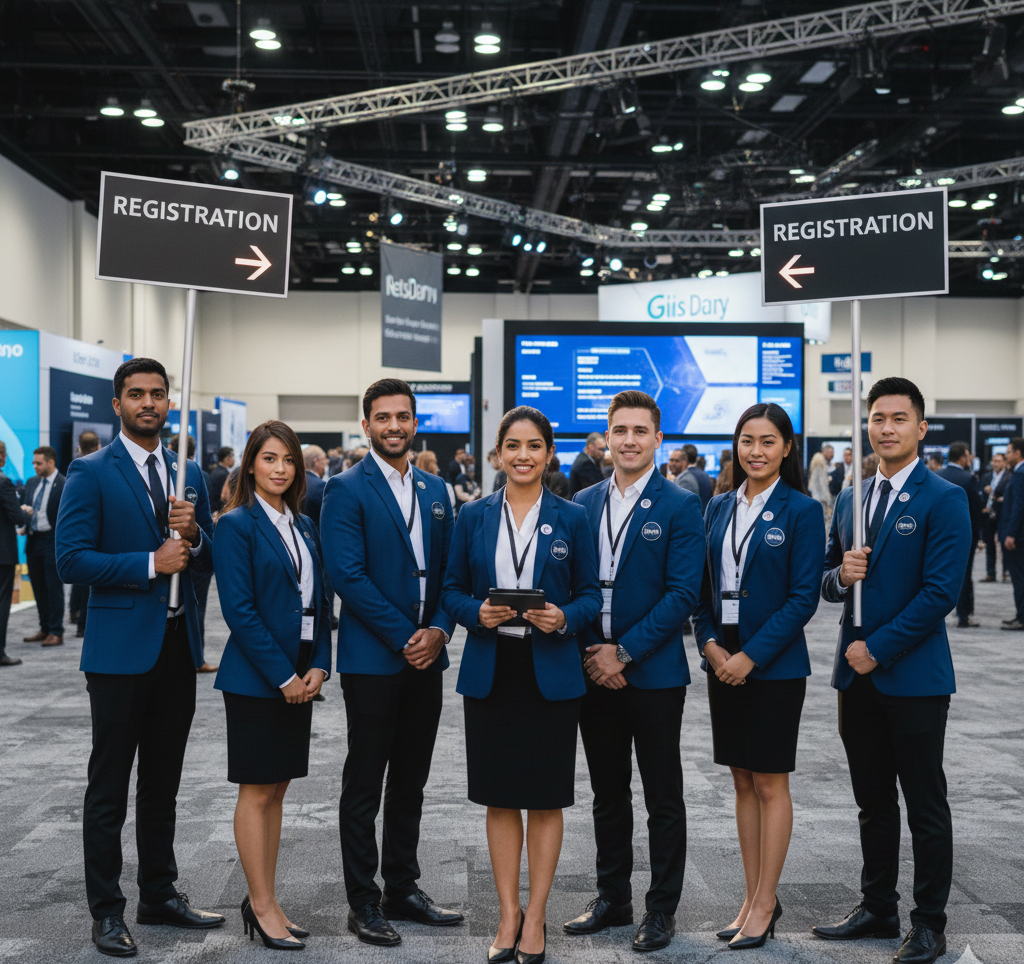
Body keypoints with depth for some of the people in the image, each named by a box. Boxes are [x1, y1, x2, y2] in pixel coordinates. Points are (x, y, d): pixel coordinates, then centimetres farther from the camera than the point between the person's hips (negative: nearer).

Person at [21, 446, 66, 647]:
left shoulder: (64, 485, -10)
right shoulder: (31, 483, 13)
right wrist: (24, 511, -1)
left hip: (52, 542, -7)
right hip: (33, 540, 7)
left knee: (54, 588, -3)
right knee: (38, 588, 12)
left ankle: (56, 633, 2)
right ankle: (44, 629, 21)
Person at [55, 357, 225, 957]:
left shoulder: (190, 474, 11)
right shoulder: (91, 473, -6)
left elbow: (210, 560, 13)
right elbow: (72, 560, -13)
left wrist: (193, 533, -8)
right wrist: (150, 563, -18)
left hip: (179, 645, 5)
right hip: (121, 648, -5)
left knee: (163, 784, 15)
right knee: (109, 789, 3)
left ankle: (161, 895, 27)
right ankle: (106, 912, 13)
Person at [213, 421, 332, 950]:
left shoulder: (303, 525, 12)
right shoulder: (236, 525, -9)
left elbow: (319, 600, 13)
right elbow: (239, 609, -15)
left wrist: (318, 666, 0)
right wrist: (283, 676, -15)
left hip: (299, 676, 7)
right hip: (255, 677, -7)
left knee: (276, 788, 11)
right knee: (257, 791, 1)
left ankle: (264, 900, 20)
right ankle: (261, 905, 10)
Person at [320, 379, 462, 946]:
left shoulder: (435, 490, 12)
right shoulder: (346, 490, -7)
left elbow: (449, 572, 12)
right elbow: (347, 574, -15)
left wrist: (438, 630, -5)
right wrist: (404, 637, -16)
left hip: (425, 656, 6)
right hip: (372, 659, -6)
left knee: (410, 781, 14)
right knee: (364, 785, 3)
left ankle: (403, 889, 25)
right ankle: (363, 903, 13)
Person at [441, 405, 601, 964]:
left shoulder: (571, 518, 2)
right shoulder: (473, 517, 5)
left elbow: (590, 595, 3)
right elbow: (452, 591, 7)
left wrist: (564, 618, -16)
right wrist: (477, 613, -13)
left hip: (550, 672, -1)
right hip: (490, 671, 1)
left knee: (546, 798, 5)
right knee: (499, 797, 8)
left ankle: (535, 915, 17)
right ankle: (508, 912, 20)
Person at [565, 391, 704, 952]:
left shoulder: (680, 506, -5)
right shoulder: (583, 504, 9)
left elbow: (683, 593, -11)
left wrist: (624, 652, -15)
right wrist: (590, 652, -5)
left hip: (654, 674, -4)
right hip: (593, 672, 4)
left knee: (663, 797, 6)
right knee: (607, 793, 14)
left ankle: (662, 909, 17)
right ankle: (612, 898, 27)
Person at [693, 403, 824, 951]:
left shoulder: (801, 511, -7)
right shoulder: (719, 508, 9)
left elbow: (803, 597, -11)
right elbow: (703, 585, 11)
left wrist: (751, 655, -16)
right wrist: (709, 643, -5)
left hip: (774, 664, -5)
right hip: (723, 661, 5)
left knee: (770, 783, 3)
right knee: (742, 782, 11)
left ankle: (765, 903, 13)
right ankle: (753, 897, 22)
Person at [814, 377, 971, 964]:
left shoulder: (944, 499, -9)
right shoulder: (850, 501, 12)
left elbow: (941, 592, -16)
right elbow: (829, 583, 17)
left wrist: (877, 648, -16)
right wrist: (840, 575, -7)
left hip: (913, 676, -6)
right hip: (858, 675, 6)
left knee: (925, 806, 5)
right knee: (874, 802, 16)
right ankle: (878, 909, 28)